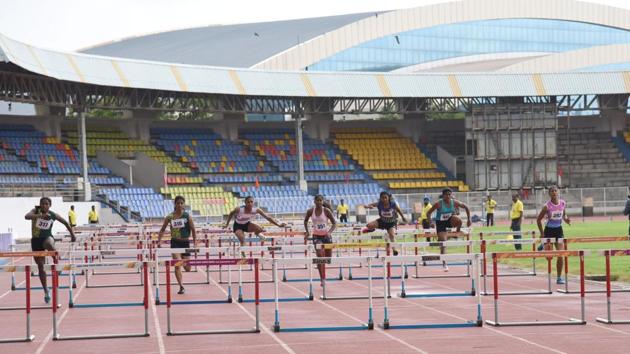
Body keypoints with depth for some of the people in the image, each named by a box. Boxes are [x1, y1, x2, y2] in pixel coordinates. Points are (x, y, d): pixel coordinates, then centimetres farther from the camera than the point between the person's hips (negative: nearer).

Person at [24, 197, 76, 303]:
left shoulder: (53, 215, -4)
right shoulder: (35, 211, -7)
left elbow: (65, 222, 11)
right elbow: (27, 216, -30)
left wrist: (72, 234, 11)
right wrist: (40, 216, -44)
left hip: (47, 237, -1)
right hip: (36, 239, 1)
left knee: (49, 244, -42)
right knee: (40, 266, 4)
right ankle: (46, 291, 16)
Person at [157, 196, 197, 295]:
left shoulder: (187, 216, -5)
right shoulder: (170, 217, -3)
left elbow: (193, 230, 0)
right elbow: (162, 230, 6)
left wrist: (195, 243, -6)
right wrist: (159, 241, -5)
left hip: (185, 242, 1)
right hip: (175, 242, -1)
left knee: (187, 268, 6)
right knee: (177, 265, -16)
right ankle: (181, 286, -11)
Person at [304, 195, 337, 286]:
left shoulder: (326, 211, -10)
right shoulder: (310, 211, -6)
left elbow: (334, 223, -7)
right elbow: (305, 221, 13)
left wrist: (330, 232, -23)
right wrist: (307, 232, 1)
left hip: (326, 235, 1)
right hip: (316, 236, -1)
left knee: (328, 257, 9)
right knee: (320, 256, -18)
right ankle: (322, 278, -17)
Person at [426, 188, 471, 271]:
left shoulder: (455, 203, -14)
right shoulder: (439, 204, -21)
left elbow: (466, 207, 0)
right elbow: (428, 213, -13)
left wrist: (469, 219, -1)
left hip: (450, 220, 2)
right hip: (440, 222, -2)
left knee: (458, 221, -35)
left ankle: (458, 233, -1)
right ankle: (444, 264, -3)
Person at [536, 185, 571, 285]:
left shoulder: (563, 203, -3)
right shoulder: (547, 206, -14)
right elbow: (538, 220, -6)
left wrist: (566, 219, -8)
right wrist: (542, 234, -8)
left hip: (559, 230, 3)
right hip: (549, 230, -3)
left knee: (561, 255, -6)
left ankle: (559, 277, 4)